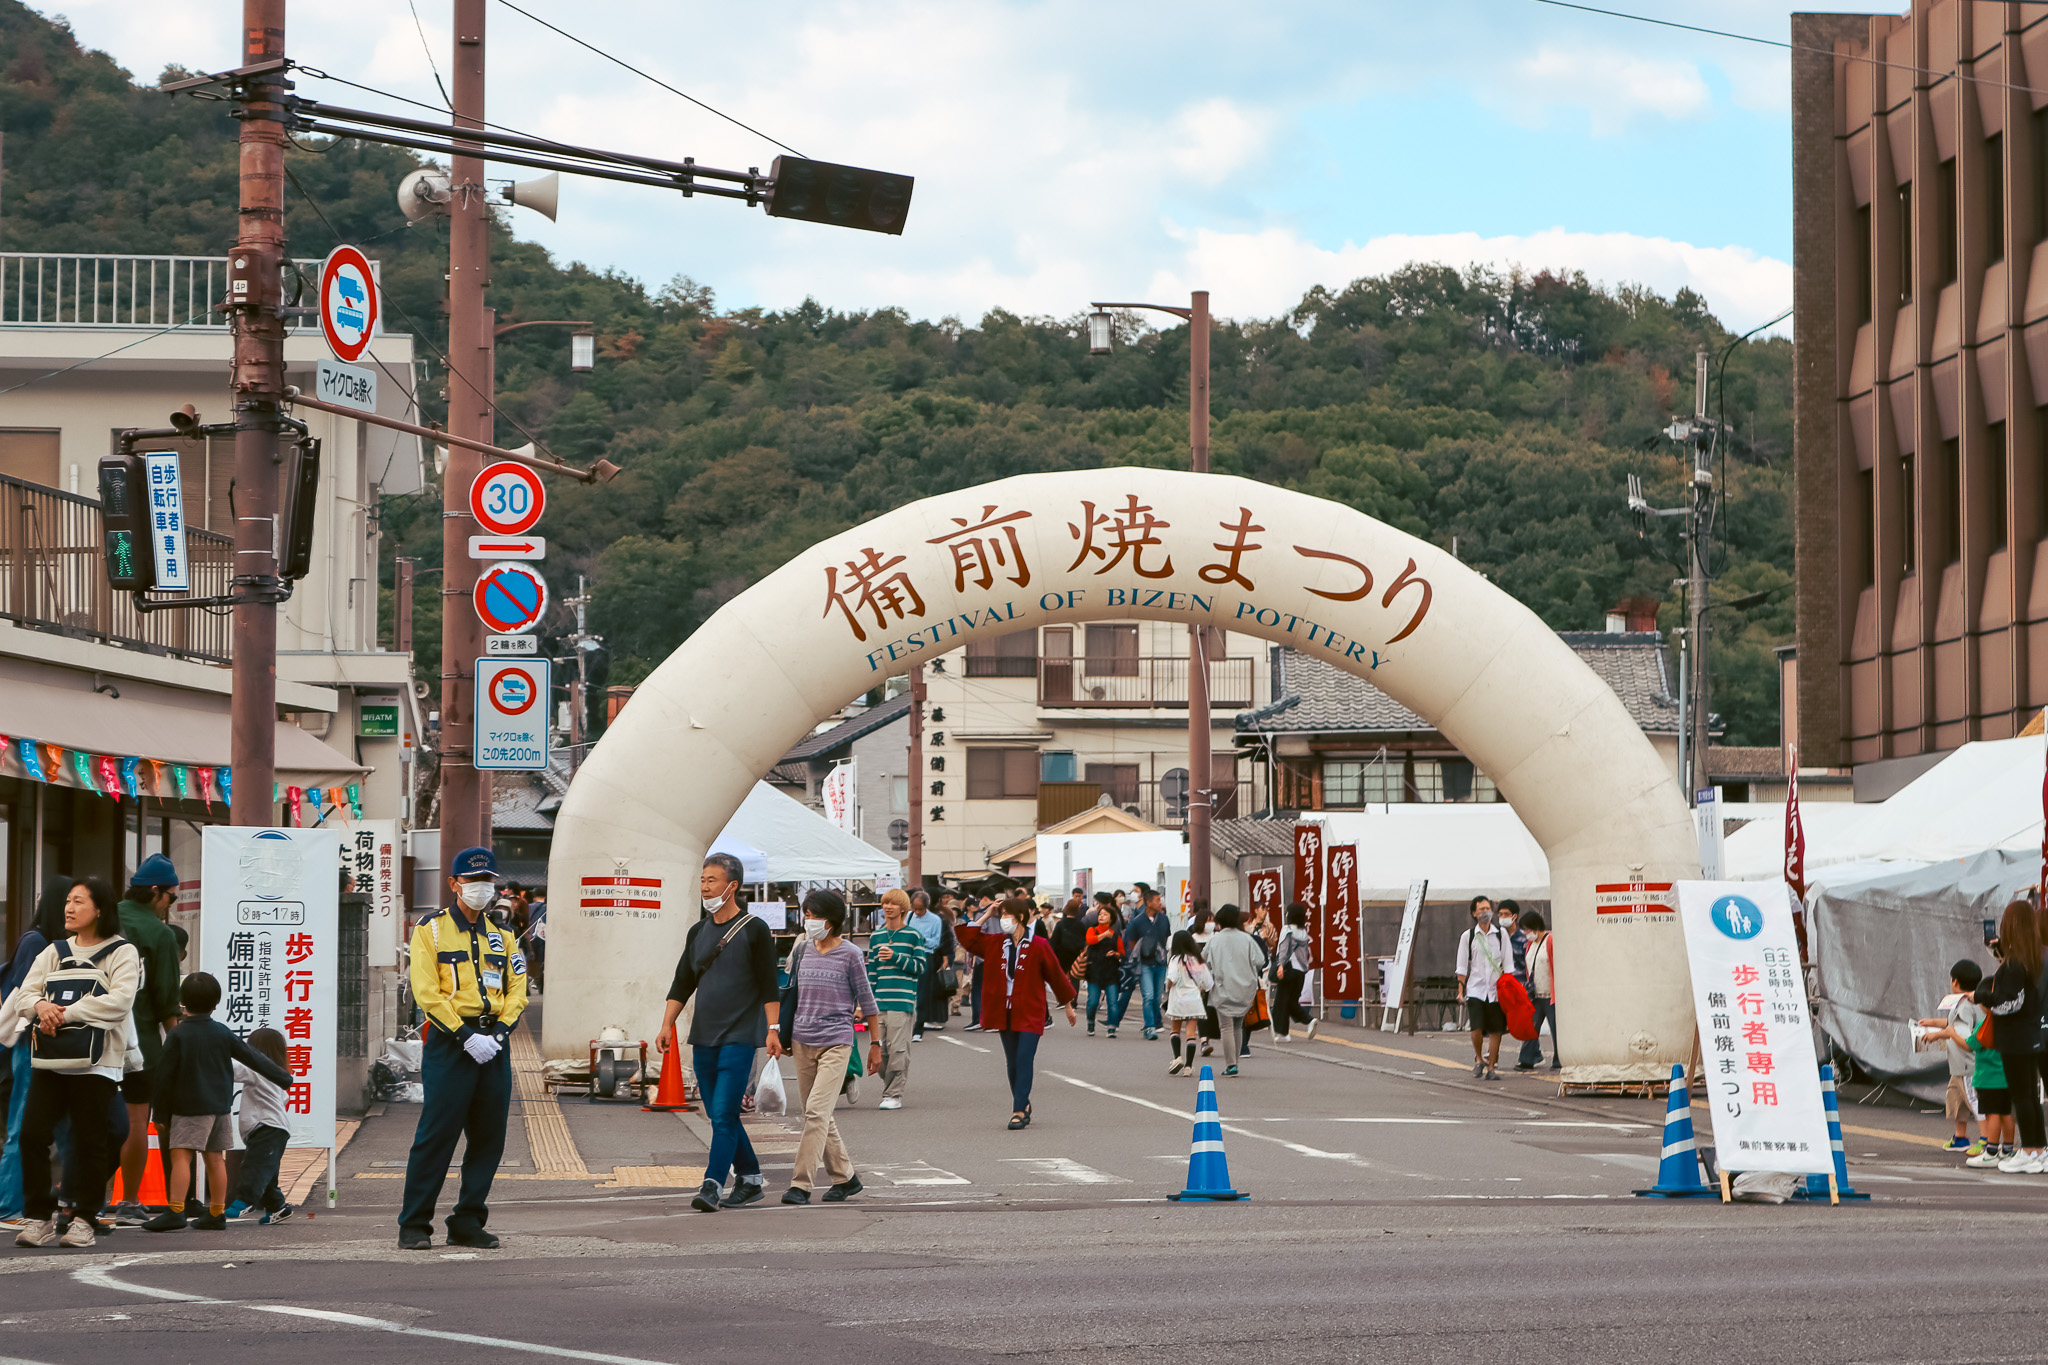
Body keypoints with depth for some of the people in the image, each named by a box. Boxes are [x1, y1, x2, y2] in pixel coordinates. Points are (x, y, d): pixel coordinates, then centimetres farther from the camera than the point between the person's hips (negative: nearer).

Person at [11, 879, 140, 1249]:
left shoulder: (122, 953, 1)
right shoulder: (54, 953, 17)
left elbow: (119, 1001, -13)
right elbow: (26, 993, 12)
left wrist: (65, 1013, -13)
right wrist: (41, 1005, -12)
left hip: (96, 1063, -4)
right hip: (50, 1060, 4)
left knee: (90, 1142, -2)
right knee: (33, 1133, -5)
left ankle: (83, 1219, 9)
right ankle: (39, 1218, 3)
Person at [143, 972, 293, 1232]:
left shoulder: (178, 1035, -8)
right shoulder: (222, 1033, 5)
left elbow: (164, 1075, -8)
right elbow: (253, 1059, 8)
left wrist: (161, 1110, 2)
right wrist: (284, 1079, 18)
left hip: (190, 1107, -6)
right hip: (221, 1105, 6)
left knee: (180, 1155, -9)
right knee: (215, 1158, 11)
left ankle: (176, 1211, -20)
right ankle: (217, 1213, 15)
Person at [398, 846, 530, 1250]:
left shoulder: (501, 936, 16)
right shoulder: (431, 930, 1)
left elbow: (517, 990, 10)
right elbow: (427, 993, -8)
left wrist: (499, 1032, -8)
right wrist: (466, 1036, -16)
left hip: (494, 1046, 5)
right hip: (450, 1043, -5)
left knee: (489, 1137, 5)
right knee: (436, 1135, -7)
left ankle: (468, 1222, 13)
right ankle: (414, 1225, -1)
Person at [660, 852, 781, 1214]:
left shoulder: (755, 930, -3)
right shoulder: (698, 932, 13)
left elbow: (769, 986, -5)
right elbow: (682, 984, 15)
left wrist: (772, 1028, -13)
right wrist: (667, 1025, 5)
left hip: (740, 1037, -6)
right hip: (703, 1036, 6)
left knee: (724, 1114, -14)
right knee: (719, 1115, 9)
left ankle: (712, 1186, -18)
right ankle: (750, 1179, 20)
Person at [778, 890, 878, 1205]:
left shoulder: (849, 954, -3)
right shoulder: (802, 950, 9)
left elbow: (866, 1000, 2)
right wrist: (784, 1035, 21)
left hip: (836, 1042, -5)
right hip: (803, 1042, 5)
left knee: (817, 1111, -15)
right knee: (819, 1117, 10)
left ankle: (801, 1184, -16)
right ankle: (845, 1177, 23)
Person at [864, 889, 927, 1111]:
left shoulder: (913, 936, 2)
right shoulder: (876, 937, 14)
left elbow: (920, 967, -2)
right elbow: (871, 971, 17)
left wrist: (896, 957, -13)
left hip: (903, 1001, -4)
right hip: (879, 1002, 4)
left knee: (897, 1049, -6)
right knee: (876, 1050, 1)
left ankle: (894, 1094, 1)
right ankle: (892, 1083, 21)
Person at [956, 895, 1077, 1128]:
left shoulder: (1038, 946, -8)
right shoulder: (995, 943, 6)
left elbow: (1056, 975, 1)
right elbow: (968, 940, 12)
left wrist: (1068, 1006, 9)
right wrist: (986, 917, 4)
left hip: (1030, 1014, -5)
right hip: (1006, 1014, 5)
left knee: (1024, 1061, -12)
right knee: (1012, 1063, 9)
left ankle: (1019, 1111, -15)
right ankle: (1024, 1105, 24)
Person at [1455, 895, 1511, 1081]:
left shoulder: (1501, 934, 7)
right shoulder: (1467, 936, 6)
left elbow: (1507, 963, 7)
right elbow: (1462, 966, 7)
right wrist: (1461, 990, 0)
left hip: (1496, 989, 1)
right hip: (1475, 989, -1)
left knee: (1496, 1030, -1)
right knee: (1477, 1028, -13)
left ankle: (1491, 1067, 9)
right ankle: (1479, 1059, 12)